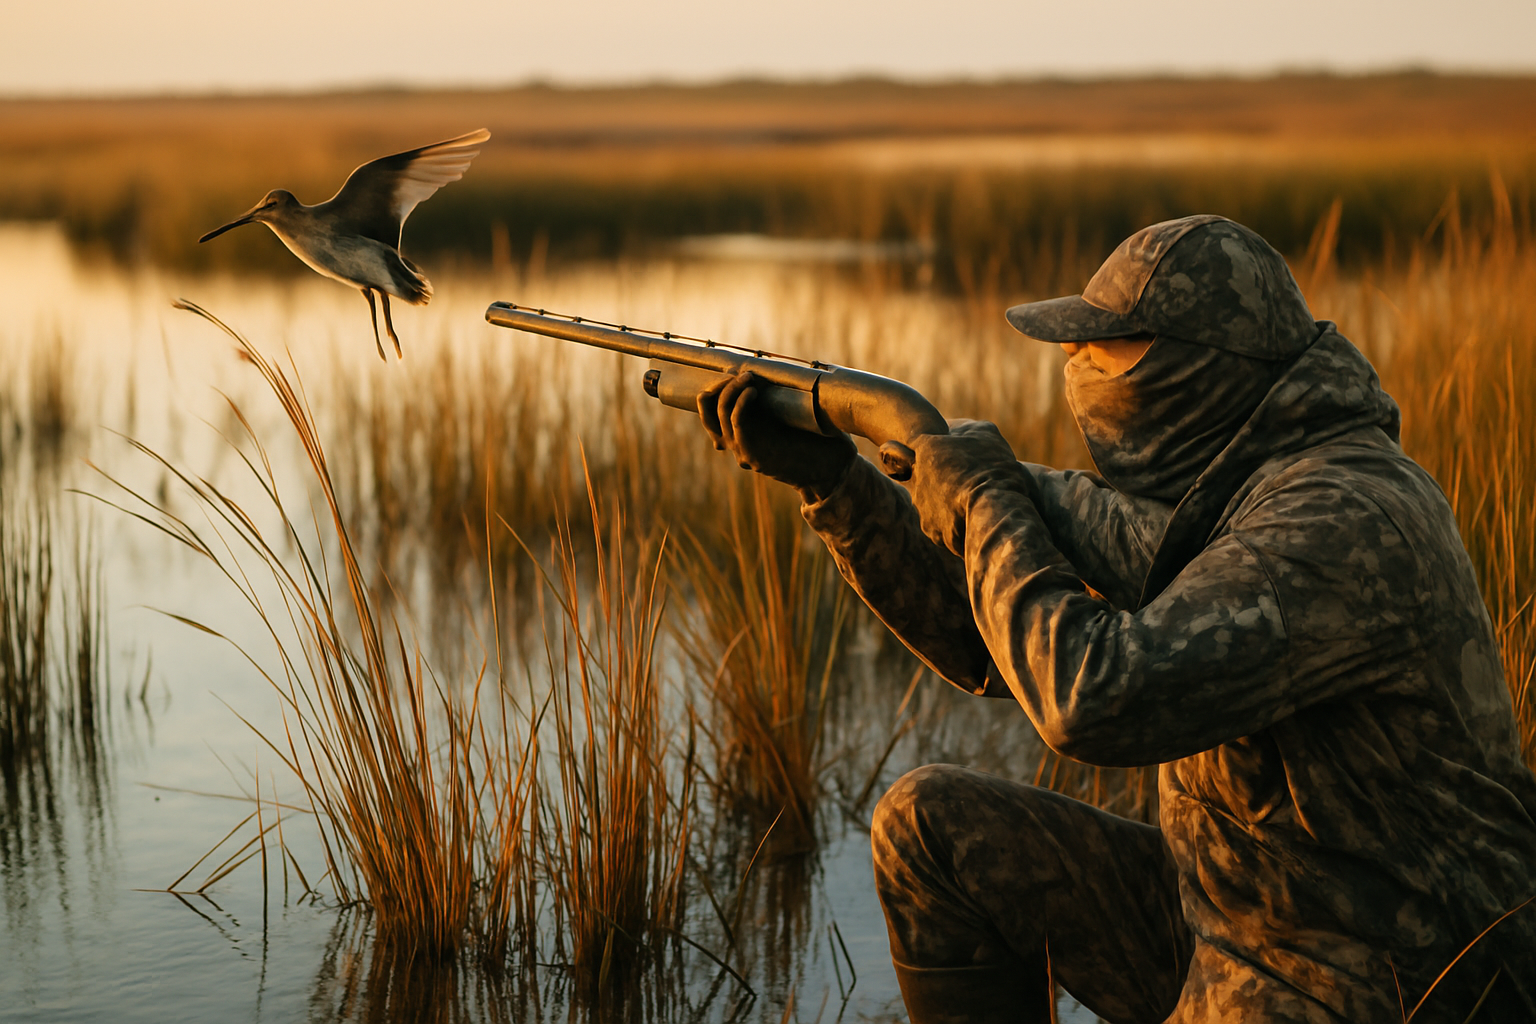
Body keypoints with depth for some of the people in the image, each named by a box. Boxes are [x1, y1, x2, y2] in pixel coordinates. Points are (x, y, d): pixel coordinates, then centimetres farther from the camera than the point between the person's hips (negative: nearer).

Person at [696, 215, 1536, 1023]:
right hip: (1216, 927, 9)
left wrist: (983, 504, -18)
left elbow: (1094, 699, -33)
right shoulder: (1226, 490, 5)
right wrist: (828, 475, 6)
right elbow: (990, 645, 12)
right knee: (933, 821, 6)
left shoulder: (1345, 521, -25)